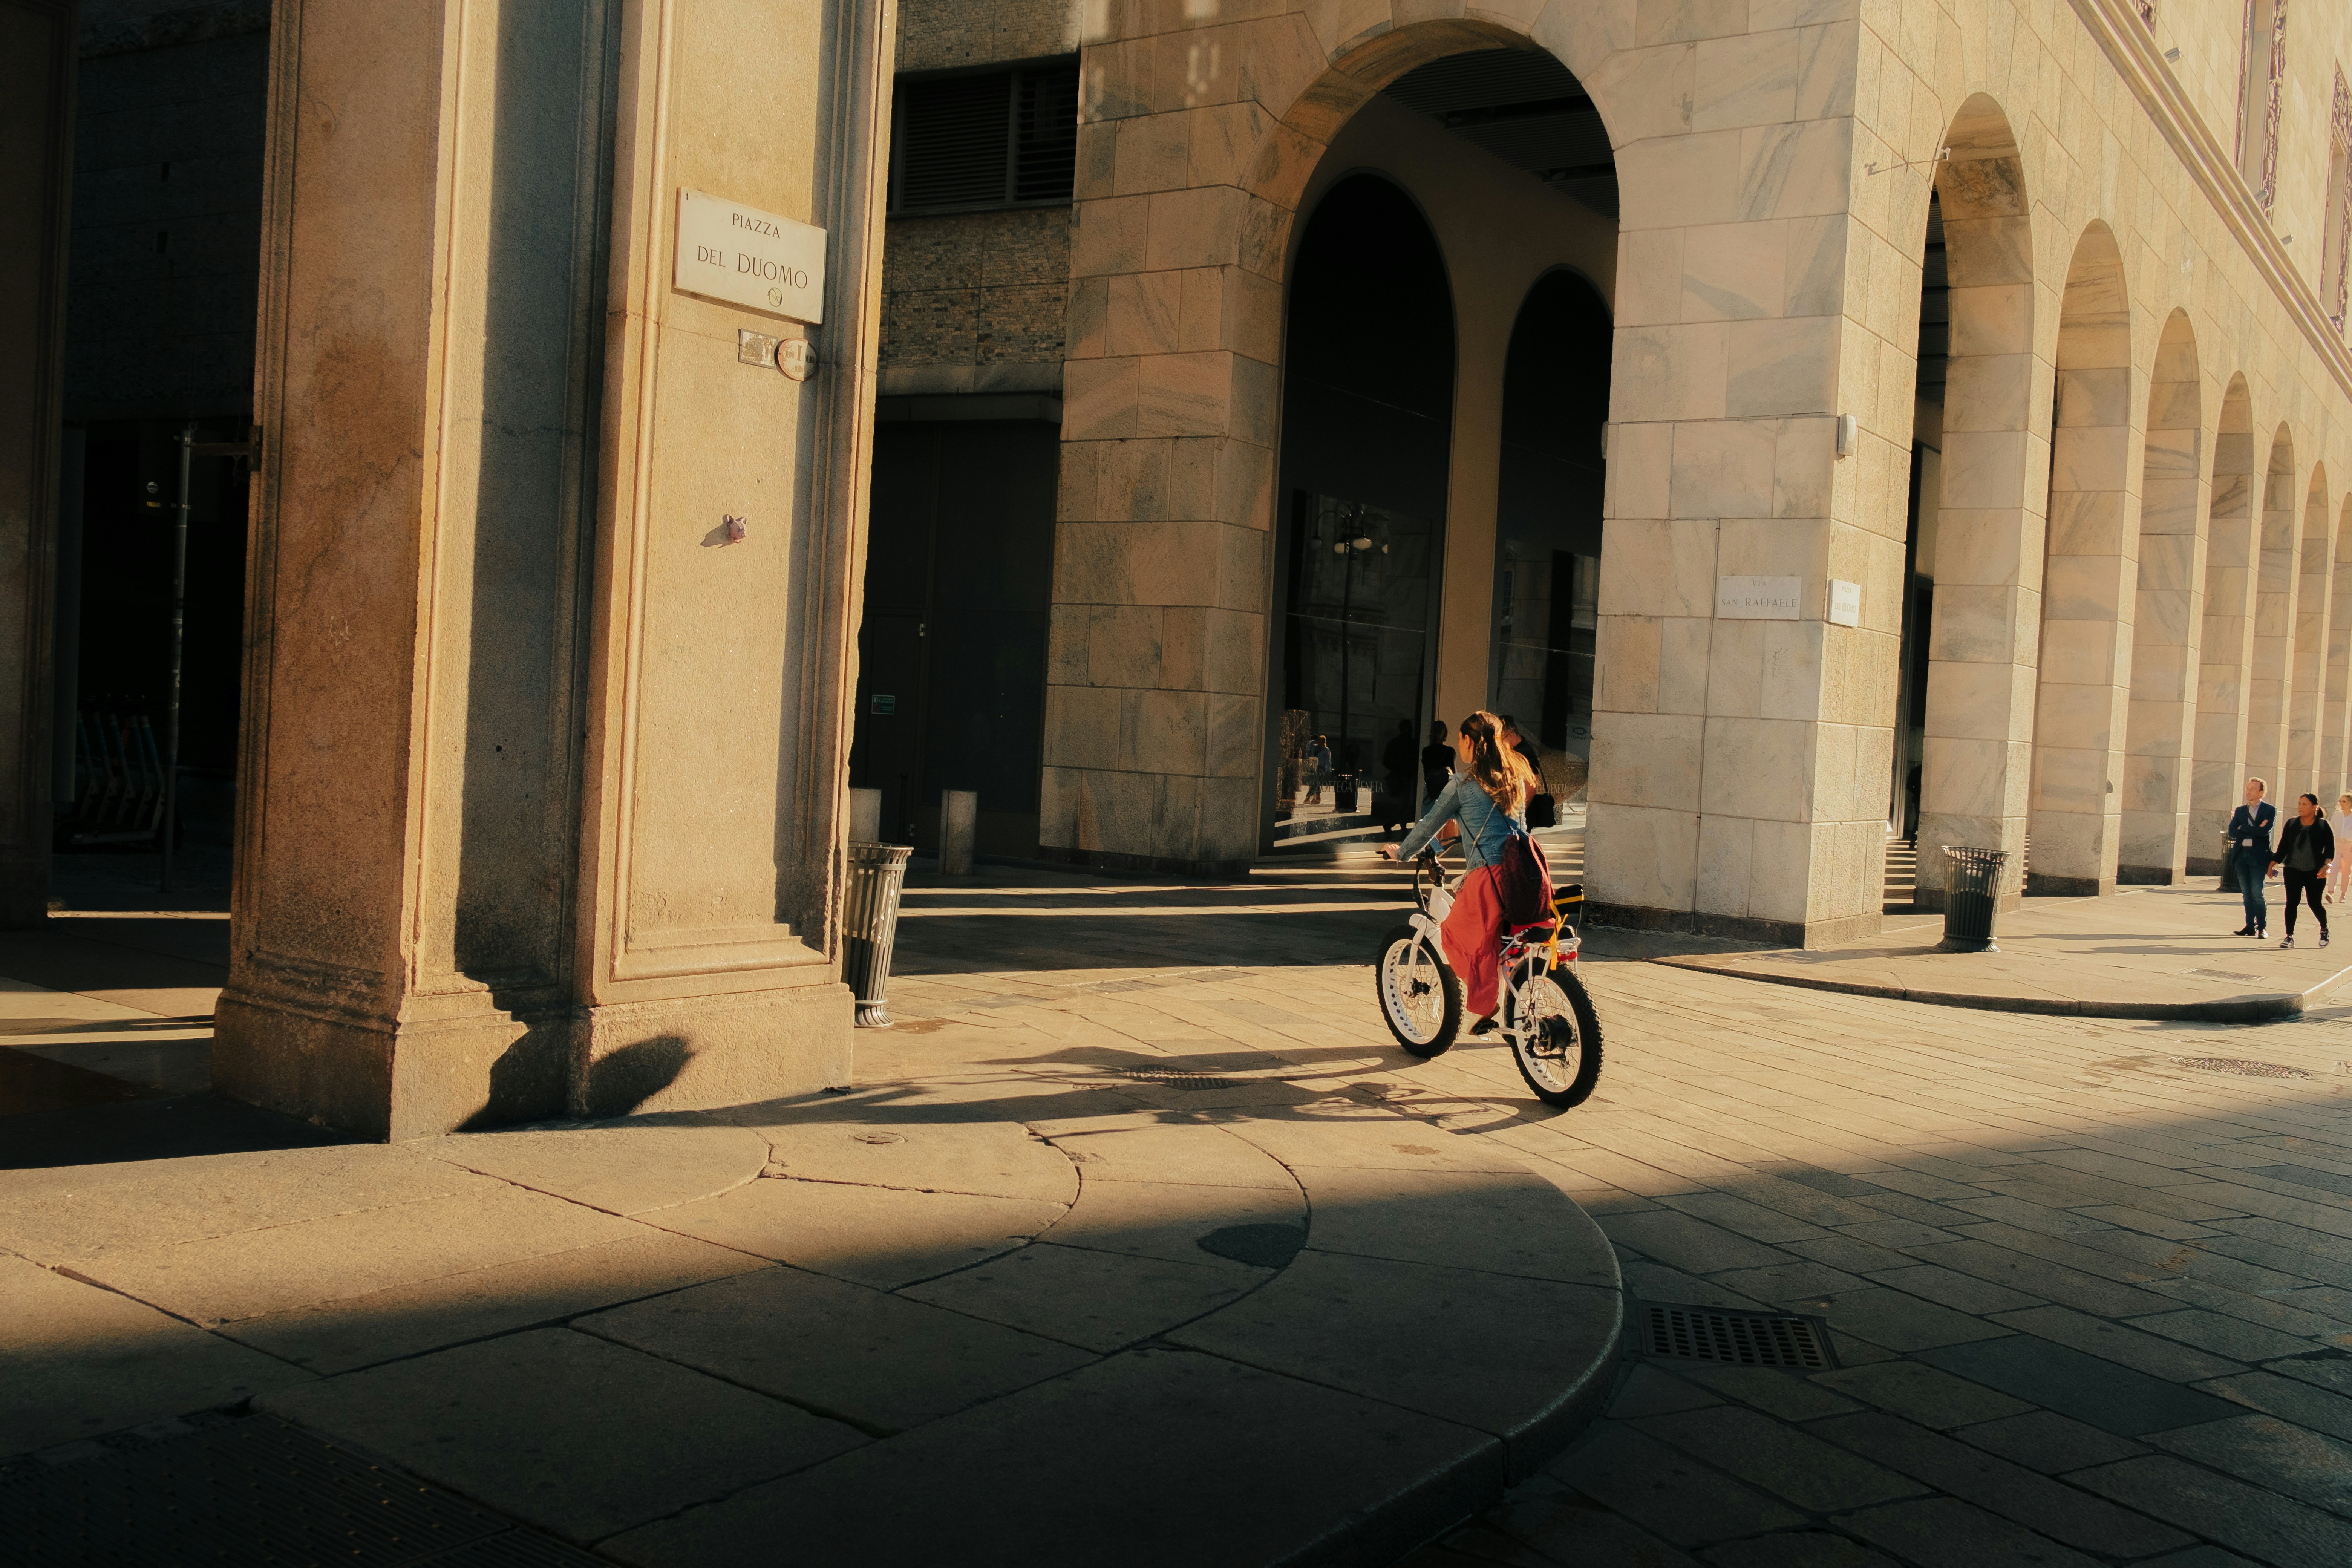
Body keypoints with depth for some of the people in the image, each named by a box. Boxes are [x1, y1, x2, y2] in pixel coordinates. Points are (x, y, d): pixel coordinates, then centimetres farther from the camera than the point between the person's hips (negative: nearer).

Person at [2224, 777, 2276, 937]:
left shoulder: (2270, 810, 1)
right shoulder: (2240, 811, 14)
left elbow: (2265, 831, -15)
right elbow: (2232, 832, 1)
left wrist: (2244, 828, -6)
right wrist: (2255, 831, -7)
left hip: (2258, 856, -5)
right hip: (2241, 855, 5)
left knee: (2257, 893, -8)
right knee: (2246, 893, 8)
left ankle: (2262, 927, 0)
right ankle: (2250, 926, 13)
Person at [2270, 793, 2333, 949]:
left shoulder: (2323, 826, 0)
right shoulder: (2291, 825, 7)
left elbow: (2330, 849, -2)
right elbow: (2282, 847, 11)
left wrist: (2326, 866, -16)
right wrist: (2272, 864, 3)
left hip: (2315, 872, -2)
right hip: (2293, 871, 2)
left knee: (2315, 904, 0)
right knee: (2292, 902, -5)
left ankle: (2324, 930, 29)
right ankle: (2290, 937, -1)